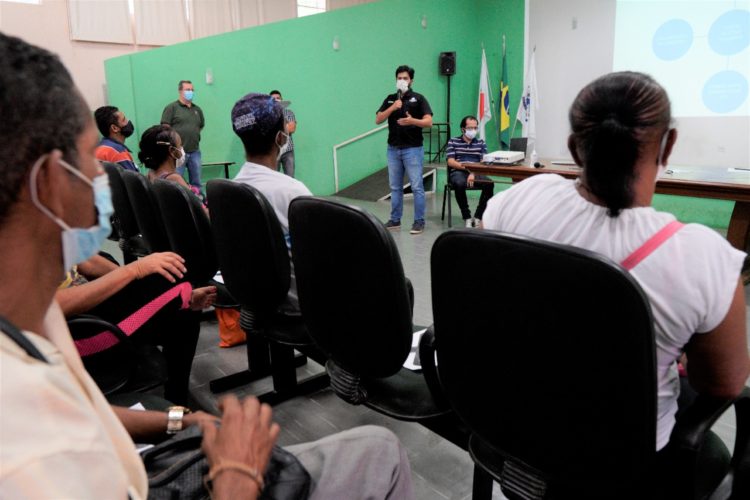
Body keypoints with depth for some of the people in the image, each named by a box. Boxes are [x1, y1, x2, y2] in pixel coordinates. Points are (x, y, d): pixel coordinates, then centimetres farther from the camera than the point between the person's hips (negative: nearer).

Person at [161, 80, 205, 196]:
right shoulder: (172, 107, -1)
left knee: (197, 182, 11)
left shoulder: (197, 109, 15)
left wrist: (193, 136, 13)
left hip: (195, 151, 5)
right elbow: (165, 128, -6)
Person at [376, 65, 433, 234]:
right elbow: (378, 120, 2)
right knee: (395, 187, 10)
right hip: (393, 149, 4)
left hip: (413, 149, -4)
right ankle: (395, 220, 18)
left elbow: (429, 122, -10)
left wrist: (413, 121, -28)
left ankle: (419, 221, 4)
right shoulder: (390, 99, 11)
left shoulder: (418, 98, -1)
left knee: (417, 187, -3)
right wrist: (393, 108, -12)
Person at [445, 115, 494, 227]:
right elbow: (450, 162, -1)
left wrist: (474, 173, -17)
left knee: (489, 184, -29)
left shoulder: (481, 143, 17)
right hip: (458, 172, -2)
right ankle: (467, 217, -23)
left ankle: (478, 217, -18)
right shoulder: (452, 142, 11)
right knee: (459, 184, -37)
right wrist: (467, 168, -17)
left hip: (476, 173, 2)